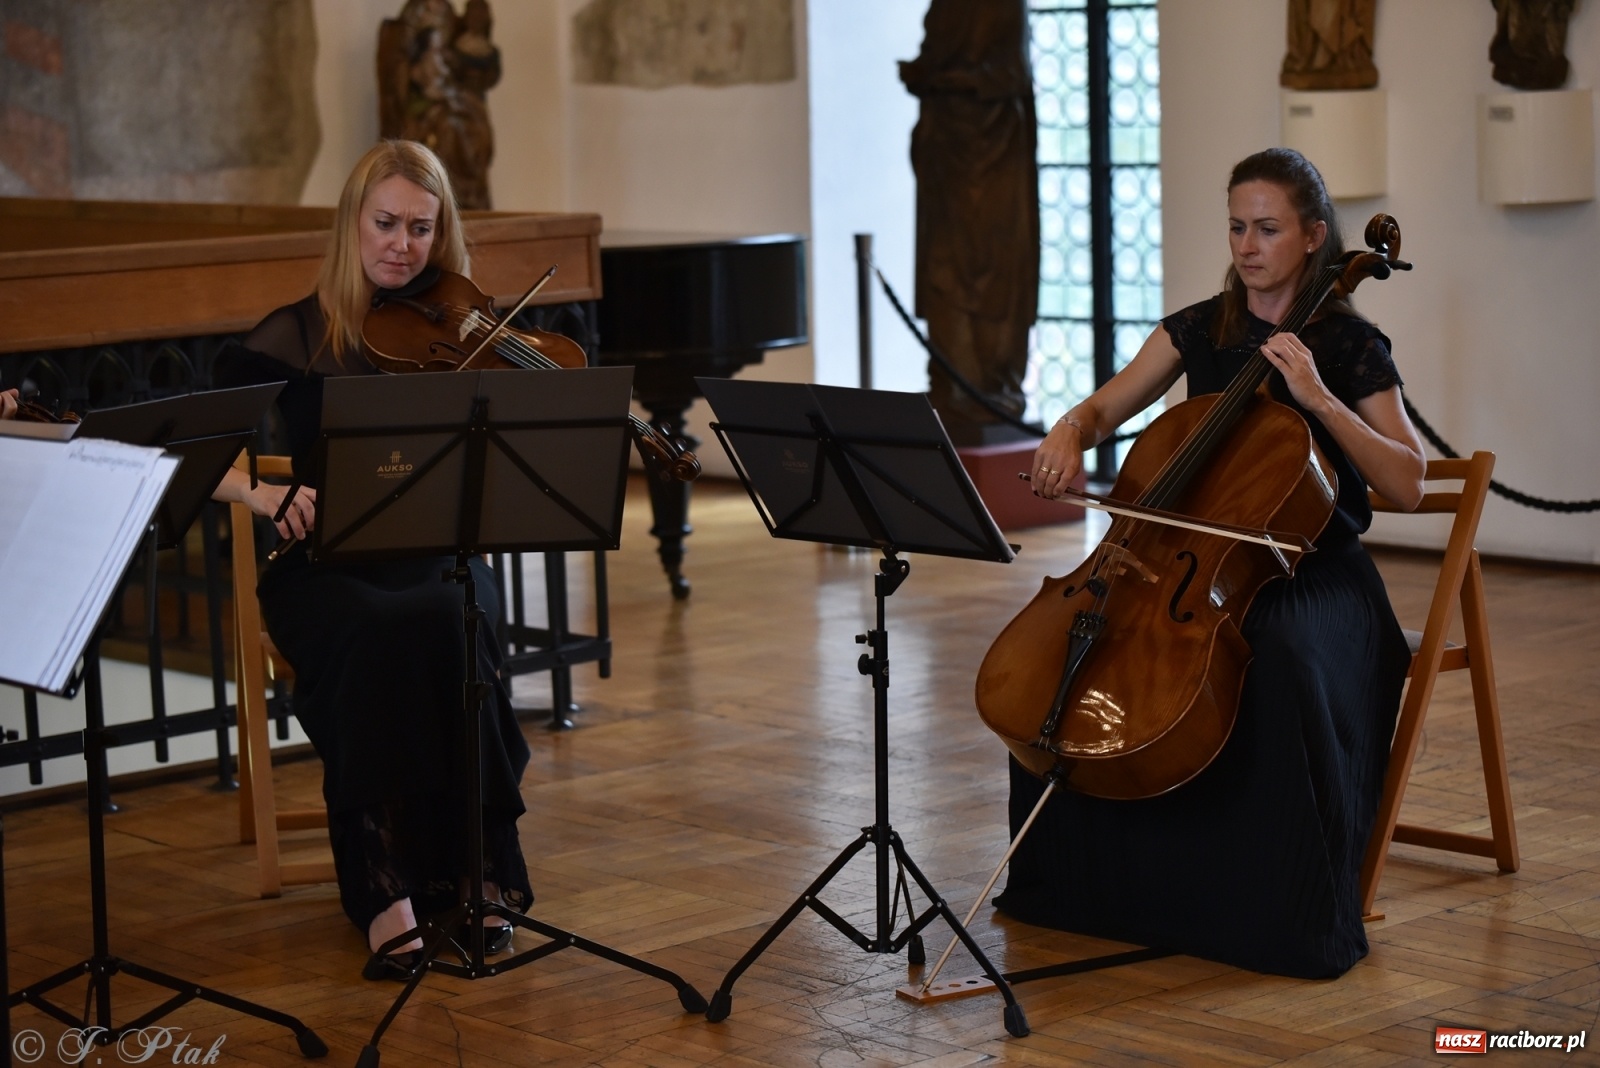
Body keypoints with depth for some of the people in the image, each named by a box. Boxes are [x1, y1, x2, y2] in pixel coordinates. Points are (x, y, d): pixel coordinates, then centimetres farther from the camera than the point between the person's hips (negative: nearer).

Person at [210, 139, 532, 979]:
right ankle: (384, 891, -31)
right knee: (381, 635, -36)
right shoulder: (295, 338, 2)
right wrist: (257, 491, -26)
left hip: (438, 558, 1)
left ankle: (481, 872, -21)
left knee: (447, 626, -34)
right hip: (327, 569, -1)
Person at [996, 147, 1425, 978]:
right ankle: (1078, 876, -3)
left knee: (1281, 661, -39)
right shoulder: (1199, 331, 9)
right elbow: (1103, 408, 14)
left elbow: (1407, 486, -12)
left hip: (1313, 573, -5)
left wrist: (1318, 397, -21)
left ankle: (1292, 913, -24)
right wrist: (1069, 436, -10)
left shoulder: (1349, 346, -4)